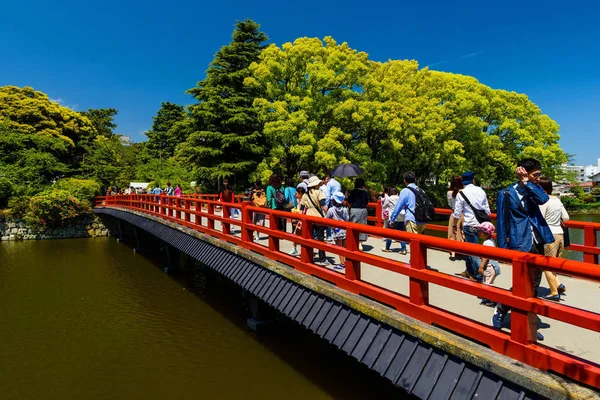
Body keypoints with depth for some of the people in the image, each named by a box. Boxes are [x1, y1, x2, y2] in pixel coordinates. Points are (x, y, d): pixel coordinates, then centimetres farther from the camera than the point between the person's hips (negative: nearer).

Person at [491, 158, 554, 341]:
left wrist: (527, 182, -16)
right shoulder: (506, 194, -9)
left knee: (533, 285, 11)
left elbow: (544, 199, -15)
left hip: (537, 243, 6)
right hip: (520, 245, -6)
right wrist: (503, 249, -9)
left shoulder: (533, 189, 8)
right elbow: (501, 223, -8)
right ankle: (500, 310, 18)